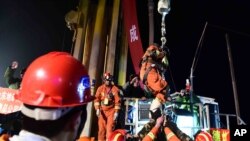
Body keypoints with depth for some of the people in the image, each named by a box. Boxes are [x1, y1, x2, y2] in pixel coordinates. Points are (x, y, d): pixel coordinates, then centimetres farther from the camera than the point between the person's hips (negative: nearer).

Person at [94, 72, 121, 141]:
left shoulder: (115, 89, -5)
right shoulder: (100, 88, 2)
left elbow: (118, 101, -5)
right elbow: (97, 99, 0)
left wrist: (116, 112, -9)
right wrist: (97, 109, -10)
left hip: (111, 111, -2)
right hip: (102, 111, 3)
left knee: (110, 128, -7)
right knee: (101, 129, 5)